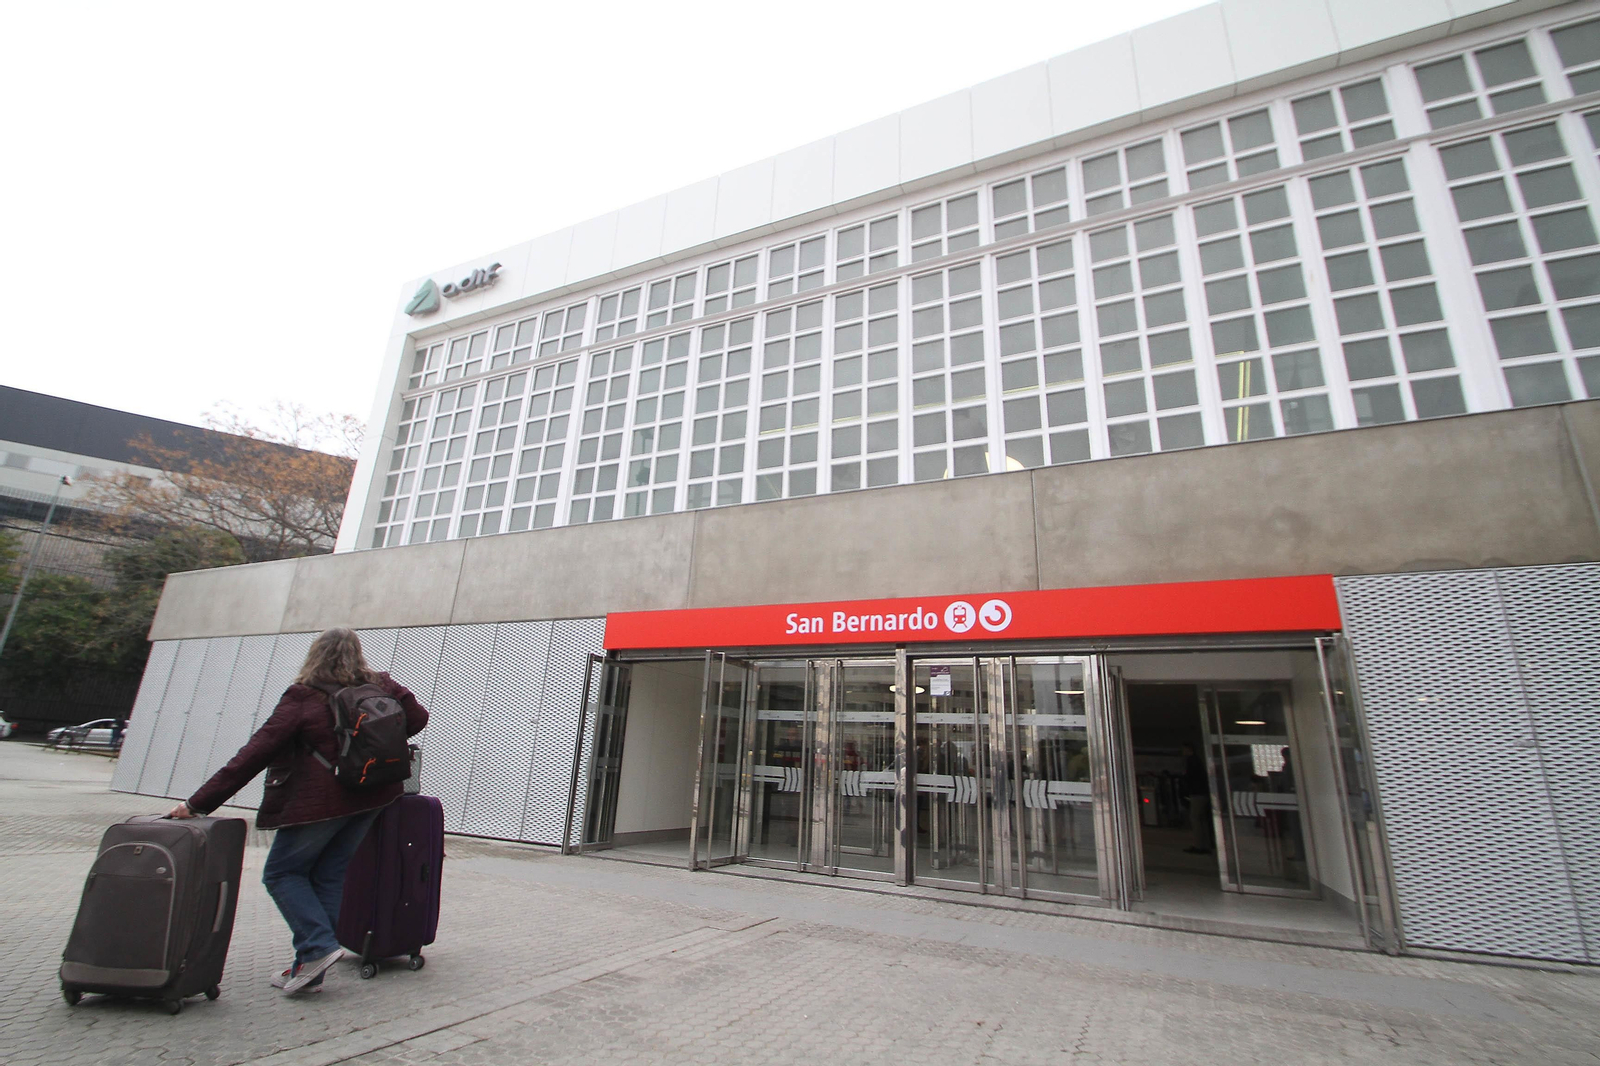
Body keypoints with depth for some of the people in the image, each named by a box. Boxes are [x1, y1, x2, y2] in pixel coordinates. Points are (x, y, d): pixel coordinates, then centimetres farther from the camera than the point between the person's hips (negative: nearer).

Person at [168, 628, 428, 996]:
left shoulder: (303, 696, -9)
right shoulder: (379, 685, 2)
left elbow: (255, 753, -11)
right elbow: (418, 717, 8)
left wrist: (198, 803, -6)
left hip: (321, 800, -5)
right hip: (373, 797, 5)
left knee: (282, 872, 12)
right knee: (329, 875, 15)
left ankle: (318, 947, -1)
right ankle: (310, 969, 17)